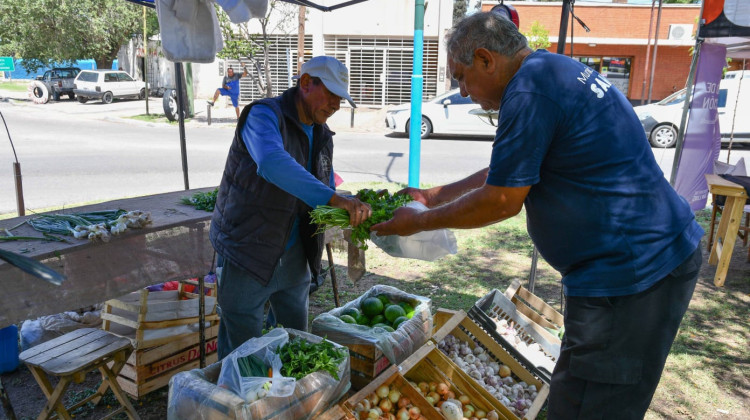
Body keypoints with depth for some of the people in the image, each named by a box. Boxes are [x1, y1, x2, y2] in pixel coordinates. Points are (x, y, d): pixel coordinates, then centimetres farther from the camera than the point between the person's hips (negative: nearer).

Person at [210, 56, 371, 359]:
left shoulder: (322, 137, 8)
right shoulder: (264, 115, -16)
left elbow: (325, 195, 14)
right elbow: (272, 163, -39)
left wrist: (355, 207, -9)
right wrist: (333, 198, -47)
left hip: (293, 256, 7)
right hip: (246, 254, -7)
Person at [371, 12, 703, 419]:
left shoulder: (529, 92, -20)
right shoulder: (553, 69, 13)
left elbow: (501, 202, -15)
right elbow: (505, 172, 20)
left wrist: (419, 222, -2)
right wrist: (434, 196, 22)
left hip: (628, 273, -10)